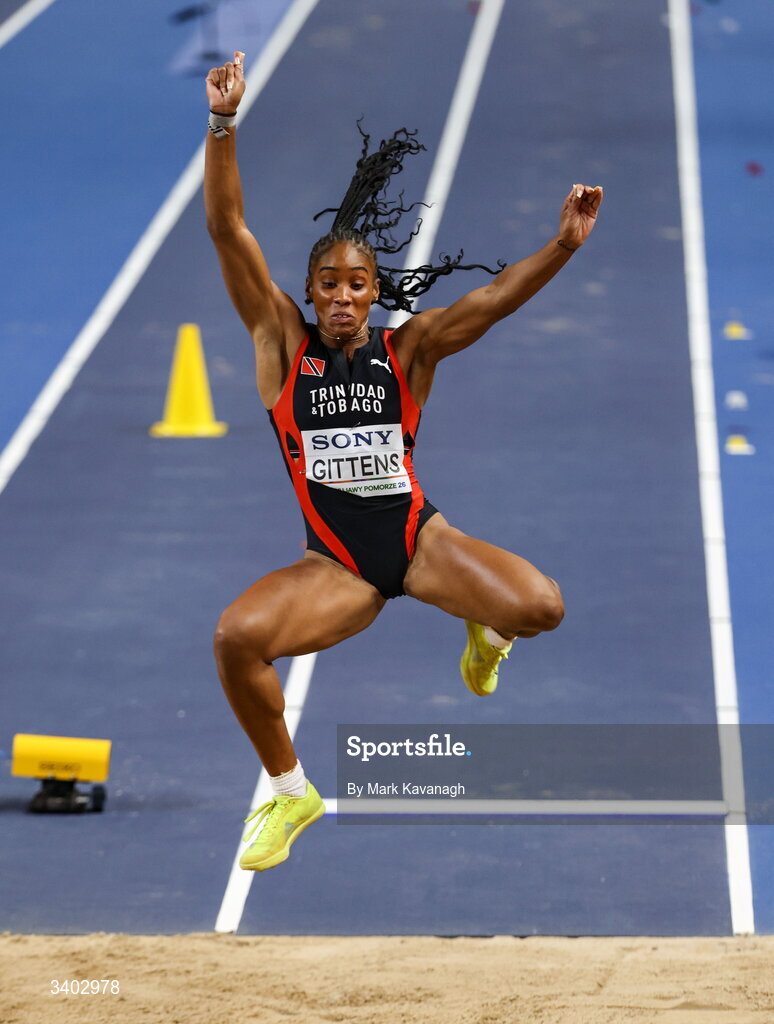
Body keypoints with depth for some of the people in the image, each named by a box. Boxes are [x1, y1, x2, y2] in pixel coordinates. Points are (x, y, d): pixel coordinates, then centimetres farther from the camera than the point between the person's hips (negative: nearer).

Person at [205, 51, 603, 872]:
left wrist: (564, 246, -29)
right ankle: (289, 790, -4)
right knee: (236, 636, -29)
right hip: (334, 564, 0)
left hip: (419, 537, 0)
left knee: (540, 608, -24)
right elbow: (227, 232, -9)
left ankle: (483, 625, 19)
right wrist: (223, 125, -20)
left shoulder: (406, 350, 1)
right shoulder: (283, 343, -1)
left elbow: (491, 301, -12)